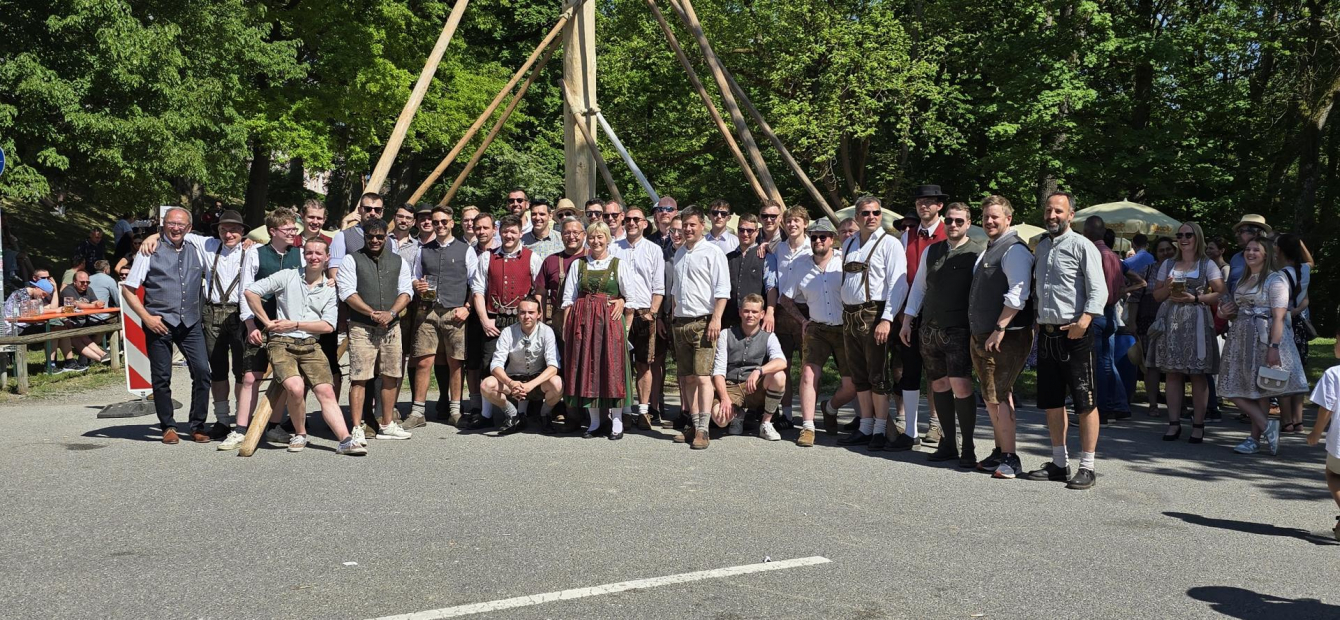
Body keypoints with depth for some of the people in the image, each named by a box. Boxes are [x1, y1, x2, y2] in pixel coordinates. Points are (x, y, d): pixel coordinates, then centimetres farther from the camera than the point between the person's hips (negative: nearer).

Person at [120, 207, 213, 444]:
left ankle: (198, 426, 7)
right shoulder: (150, 253, 1)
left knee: (202, 371, -6)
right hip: (159, 324, -2)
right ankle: (168, 427, 18)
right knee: (161, 378, 3)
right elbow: (127, 289, 0)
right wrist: (146, 317, -8)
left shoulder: (196, 253, 11)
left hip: (190, 323, 2)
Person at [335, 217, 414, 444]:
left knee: (391, 376, 8)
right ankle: (357, 429, -6)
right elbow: (348, 293, -5)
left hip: (391, 326, 4)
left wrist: (391, 313, -9)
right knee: (359, 378, -8)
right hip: (361, 327, -4)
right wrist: (373, 314, -14)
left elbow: (405, 292, 9)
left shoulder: (398, 261, 15)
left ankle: (387, 425, 20)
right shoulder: (351, 260, 3)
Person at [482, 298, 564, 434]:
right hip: (514, 381, 1)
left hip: (538, 381, -1)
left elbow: (553, 366, -20)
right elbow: (496, 364, -16)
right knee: (486, 385, -26)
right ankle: (514, 417, 0)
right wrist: (510, 383, -37)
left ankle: (544, 415, 0)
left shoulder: (546, 331, -13)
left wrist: (530, 385, -35)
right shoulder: (508, 332, -10)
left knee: (556, 383, -34)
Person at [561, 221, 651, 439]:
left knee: (612, 368, -4)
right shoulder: (578, 265, 12)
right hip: (582, 321, 3)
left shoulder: (620, 264, 5)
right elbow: (569, 299, 10)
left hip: (610, 321, -2)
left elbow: (631, 298, 2)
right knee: (586, 367, 2)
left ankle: (617, 421, 4)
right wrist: (565, 326, 1)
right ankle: (595, 420, 11)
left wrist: (626, 327, -5)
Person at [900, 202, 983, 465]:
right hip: (930, 329, 5)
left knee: (960, 386, -13)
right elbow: (918, 287, 17)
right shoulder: (930, 251, 11)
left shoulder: (978, 254, -4)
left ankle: (968, 448, 0)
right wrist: (907, 322, 14)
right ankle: (948, 444, 20)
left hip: (959, 331, -5)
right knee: (939, 386, 9)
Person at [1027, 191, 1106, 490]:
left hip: (1075, 333, -7)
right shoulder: (1041, 247, 15)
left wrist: (1083, 322, -25)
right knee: (1051, 401, 11)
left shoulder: (1082, 246, -6)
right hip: (1046, 332, 7)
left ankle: (1087, 467, 5)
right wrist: (1035, 322, 12)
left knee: (1085, 402, -1)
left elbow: (1099, 291, -13)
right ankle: (1059, 463, 22)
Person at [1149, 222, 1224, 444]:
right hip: (1170, 321, 3)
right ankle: (1174, 423, 5)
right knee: (1172, 372, 1)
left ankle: (1198, 424, 1)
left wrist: (1195, 298, -13)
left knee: (1197, 374, -4)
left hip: (1196, 321, -3)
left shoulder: (1207, 265, 6)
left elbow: (1221, 294, -3)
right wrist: (1167, 289, -3)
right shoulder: (1168, 264, 17)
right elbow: (1156, 295, 17)